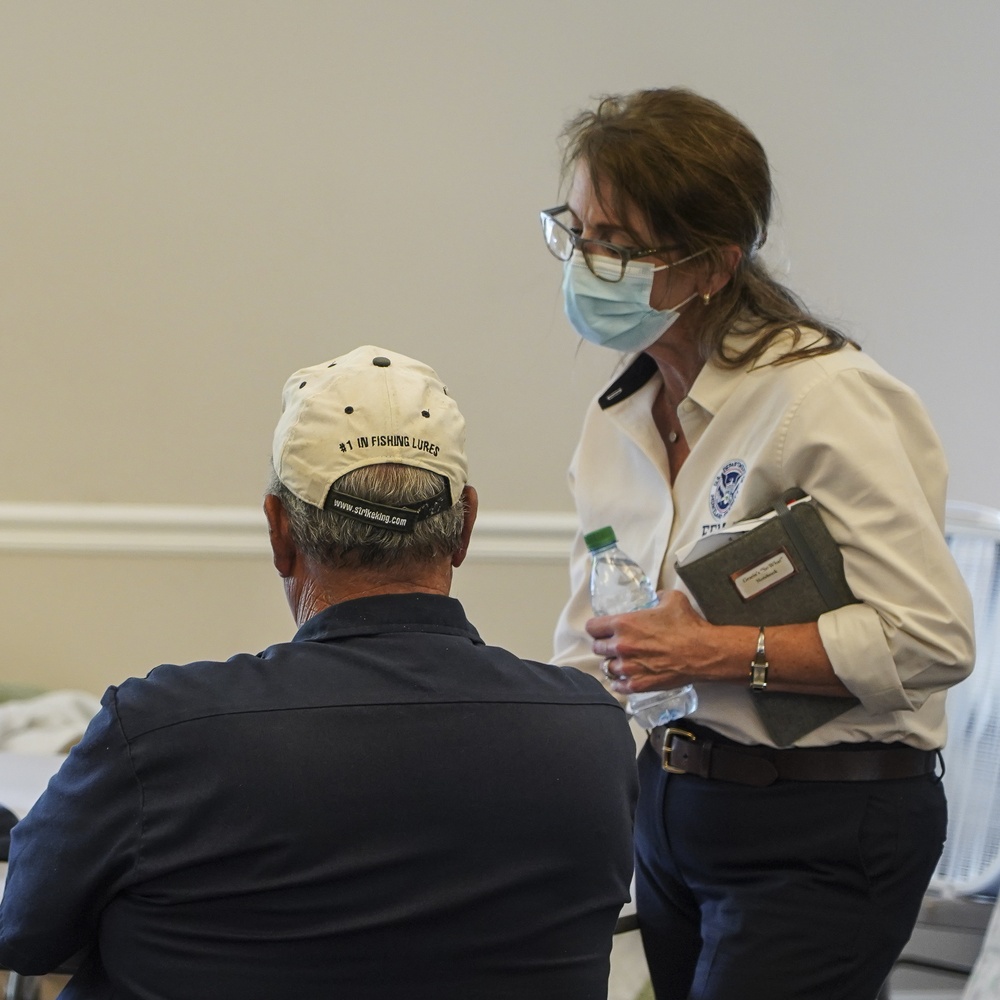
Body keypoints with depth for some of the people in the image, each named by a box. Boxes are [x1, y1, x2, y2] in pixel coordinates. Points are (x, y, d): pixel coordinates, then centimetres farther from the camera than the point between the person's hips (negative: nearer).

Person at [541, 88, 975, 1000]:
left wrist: (713, 652, -20)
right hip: (673, 808, 8)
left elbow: (933, 637, -20)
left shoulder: (821, 397, -17)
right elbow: (589, 652, 11)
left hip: (823, 835, -8)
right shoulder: (625, 405, 8)